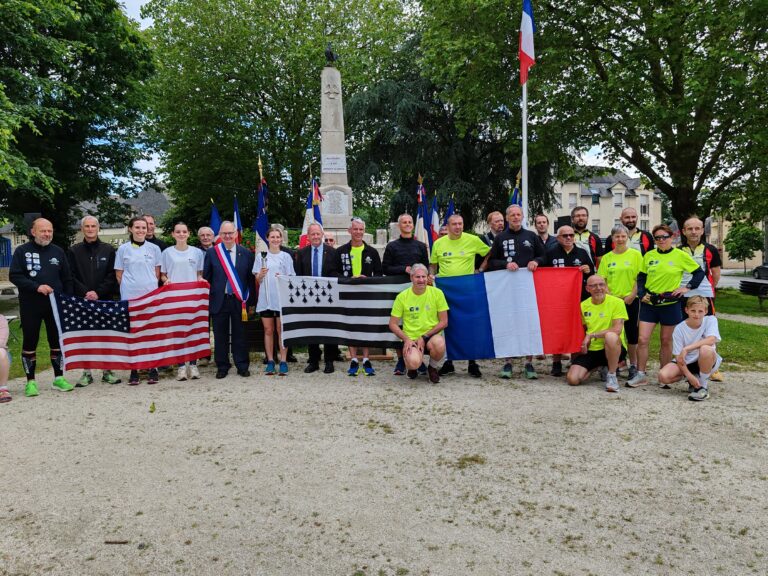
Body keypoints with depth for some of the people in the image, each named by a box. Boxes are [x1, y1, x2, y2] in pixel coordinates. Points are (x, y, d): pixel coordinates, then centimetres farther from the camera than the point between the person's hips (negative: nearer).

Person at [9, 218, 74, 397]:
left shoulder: (58, 252, 8)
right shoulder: (22, 251, 0)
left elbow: (67, 279, 10)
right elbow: (14, 276, -6)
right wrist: (36, 287, -19)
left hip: (56, 305, 2)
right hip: (30, 306, -2)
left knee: (57, 341, 7)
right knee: (29, 343, 4)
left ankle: (58, 377, 17)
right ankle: (30, 381, 13)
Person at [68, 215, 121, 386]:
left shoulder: (108, 250, 7)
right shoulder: (74, 251, 9)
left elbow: (112, 276, 1)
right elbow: (71, 276, 2)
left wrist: (98, 292, -10)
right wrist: (85, 292, -12)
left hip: (105, 300, 0)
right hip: (82, 301, 0)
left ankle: (107, 371, 11)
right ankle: (87, 373, 10)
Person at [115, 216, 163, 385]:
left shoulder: (154, 248, 7)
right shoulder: (123, 249, 5)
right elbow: (119, 275, 9)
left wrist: (150, 287, 6)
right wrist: (129, 288, 4)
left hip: (151, 295, 1)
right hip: (129, 297, 0)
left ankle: (153, 369, 9)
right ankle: (133, 371, 7)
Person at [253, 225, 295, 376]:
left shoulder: (286, 256, 8)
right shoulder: (261, 256, 8)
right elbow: (257, 280, 8)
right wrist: (260, 275, -13)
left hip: (282, 297, -1)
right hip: (265, 297, 1)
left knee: (281, 330, 0)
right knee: (268, 330, 5)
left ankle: (283, 361, 5)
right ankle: (270, 361, 11)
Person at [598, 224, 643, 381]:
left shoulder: (635, 254, 0)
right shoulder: (606, 257, 7)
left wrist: (632, 295, -11)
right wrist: (607, 294, -8)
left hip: (630, 300, -2)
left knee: (631, 332, 3)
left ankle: (633, 365, 15)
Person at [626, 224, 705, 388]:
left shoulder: (680, 255, -3)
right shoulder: (649, 255, 4)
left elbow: (699, 272, 5)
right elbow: (641, 277, 12)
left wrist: (688, 287, -7)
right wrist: (641, 294, -2)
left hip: (670, 304, -2)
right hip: (649, 303, 2)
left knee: (666, 341, 9)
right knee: (642, 339, -6)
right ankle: (640, 375, 5)